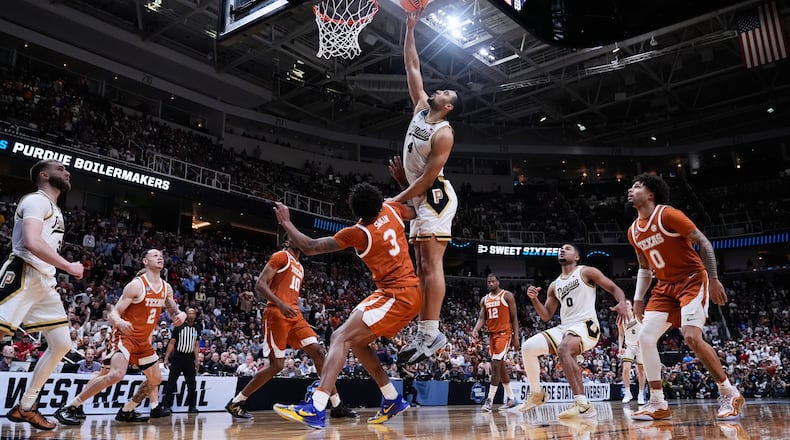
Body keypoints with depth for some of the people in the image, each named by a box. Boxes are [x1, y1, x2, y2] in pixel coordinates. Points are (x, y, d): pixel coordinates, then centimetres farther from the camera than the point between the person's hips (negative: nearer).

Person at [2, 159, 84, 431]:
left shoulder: (54, 209, 24)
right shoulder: (37, 200, -7)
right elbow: (32, 243, -22)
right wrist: (70, 267, -17)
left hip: (44, 282, 10)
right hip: (22, 275, -10)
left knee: (62, 344, 8)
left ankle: (25, 408, 16)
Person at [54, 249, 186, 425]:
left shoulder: (166, 288, 4)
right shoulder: (136, 285, -16)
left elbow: (174, 311, 14)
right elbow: (114, 313, -16)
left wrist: (181, 315, -11)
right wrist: (119, 322, -39)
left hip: (144, 340, 8)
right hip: (125, 336, -8)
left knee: (155, 379, 11)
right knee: (116, 374, -28)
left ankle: (126, 411, 26)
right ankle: (68, 408, -17)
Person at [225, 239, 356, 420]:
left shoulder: (299, 267, 24)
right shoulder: (281, 256, -2)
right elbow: (260, 284, -12)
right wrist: (280, 305, -24)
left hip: (294, 314, 8)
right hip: (276, 314, -8)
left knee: (318, 352, -4)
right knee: (277, 365, -5)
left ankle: (337, 405, -2)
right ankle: (236, 402, 10)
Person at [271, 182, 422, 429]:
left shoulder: (359, 233, -15)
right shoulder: (391, 210, 2)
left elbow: (310, 247, -10)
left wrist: (285, 221, 1)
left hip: (397, 296, -9)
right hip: (409, 292, 9)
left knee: (341, 337, -17)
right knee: (356, 341, 17)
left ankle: (316, 410, -29)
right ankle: (393, 400, 23)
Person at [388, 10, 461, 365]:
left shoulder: (443, 134, -14)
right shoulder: (421, 108, 10)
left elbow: (427, 178, -18)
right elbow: (412, 67, 14)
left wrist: (397, 200, -15)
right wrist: (410, 28, 11)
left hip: (436, 198, -9)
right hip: (421, 200, 9)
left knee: (432, 264, -15)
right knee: (422, 267, 6)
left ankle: (431, 334, -17)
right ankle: (423, 334, 8)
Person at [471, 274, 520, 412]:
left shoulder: (507, 295, -3)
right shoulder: (484, 299, 13)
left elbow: (514, 317, -4)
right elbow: (482, 318, 9)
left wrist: (516, 336, -10)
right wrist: (475, 329, -11)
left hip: (504, 333, -6)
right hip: (492, 334, 7)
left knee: (496, 365, -15)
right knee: (500, 366, 11)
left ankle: (490, 399, -13)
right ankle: (511, 398, 21)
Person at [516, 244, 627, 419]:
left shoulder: (586, 272, 4)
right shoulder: (554, 285, 21)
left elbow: (614, 288, 0)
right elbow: (546, 316, 20)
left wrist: (622, 303, -22)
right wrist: (534, 299, 3)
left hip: (586, 325, -6)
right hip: (564, 328, 7)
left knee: (563, 349, -37)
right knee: (528, 347, -9)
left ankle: (583, 405, -36)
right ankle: (536, 394, 10)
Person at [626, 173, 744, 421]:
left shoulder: (667, 215, -14)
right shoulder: (633, 231, 8)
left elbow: (703, 243, -12)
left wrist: (714, 279, -16)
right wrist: (638, 299, 10)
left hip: (692, 281, -7)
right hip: (665, 287, 7)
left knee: (691, 337, -22)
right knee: (645, 338, -6)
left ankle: (730, 395, 0)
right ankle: (658, 405, 2)